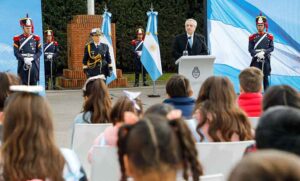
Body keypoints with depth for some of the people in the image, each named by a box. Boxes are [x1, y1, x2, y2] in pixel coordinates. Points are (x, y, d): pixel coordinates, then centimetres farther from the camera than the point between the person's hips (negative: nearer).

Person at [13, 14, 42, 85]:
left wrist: (32, 58, -12)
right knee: (24, 83, -1)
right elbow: (16, 52, -1)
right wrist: (24, 59, -15)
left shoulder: (36, 38, 9)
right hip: (22, 65, -1)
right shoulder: (18, 39, 5)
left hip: (34, 63, 1)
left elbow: (39, 52, 4)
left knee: (34, 83, 0)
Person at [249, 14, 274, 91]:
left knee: (265, 77, 4)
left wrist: (264, 52, -16)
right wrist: (257, 54, -17)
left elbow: (271, 48, 0)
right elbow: (250, 49, 0)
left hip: (266, 60, 1)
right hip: (256, 60, -1)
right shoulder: (252, 37, 3)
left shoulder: (269, 37, 5)